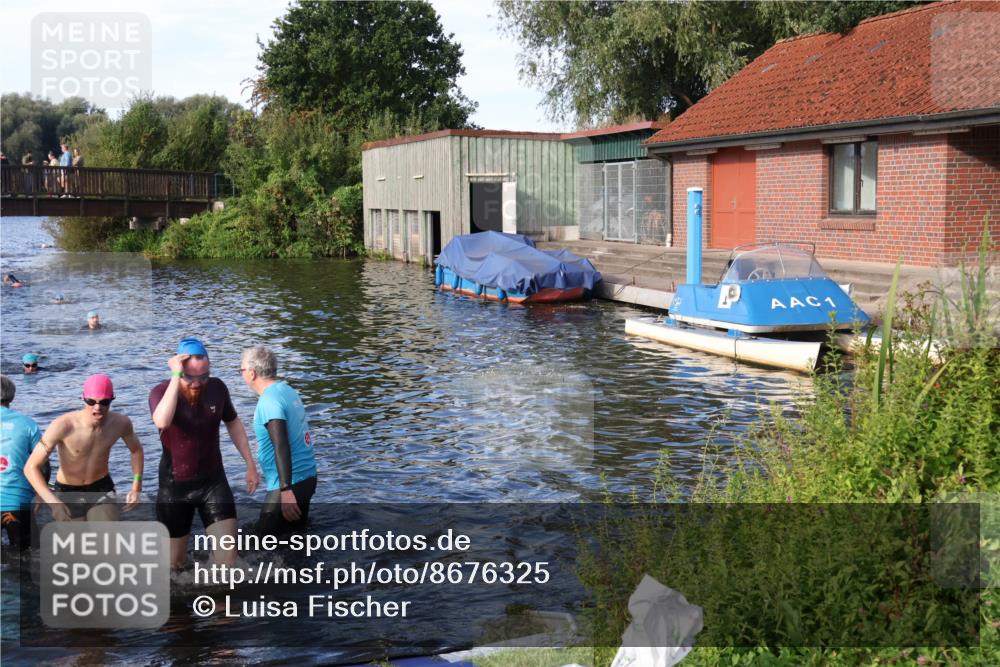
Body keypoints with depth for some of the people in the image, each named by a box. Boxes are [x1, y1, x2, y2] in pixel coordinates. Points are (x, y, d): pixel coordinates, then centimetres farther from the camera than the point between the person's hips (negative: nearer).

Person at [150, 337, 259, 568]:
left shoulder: (217, 388, -8)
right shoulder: (161, 392, -17)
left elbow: (233, 423, 10)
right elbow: (162, 421, -41)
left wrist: (250, 464, 8)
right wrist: (176, 377, -37)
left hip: (213, 481, 2)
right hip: (175, 486, -1)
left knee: (228, 555, -9)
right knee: (174, 563, 13)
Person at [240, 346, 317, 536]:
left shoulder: (269, 401, -17)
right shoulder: (288, 390, 10)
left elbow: (281, 446, -26)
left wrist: (286, 490, -31)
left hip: (290, 484, -9)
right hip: (307, 477, 9)